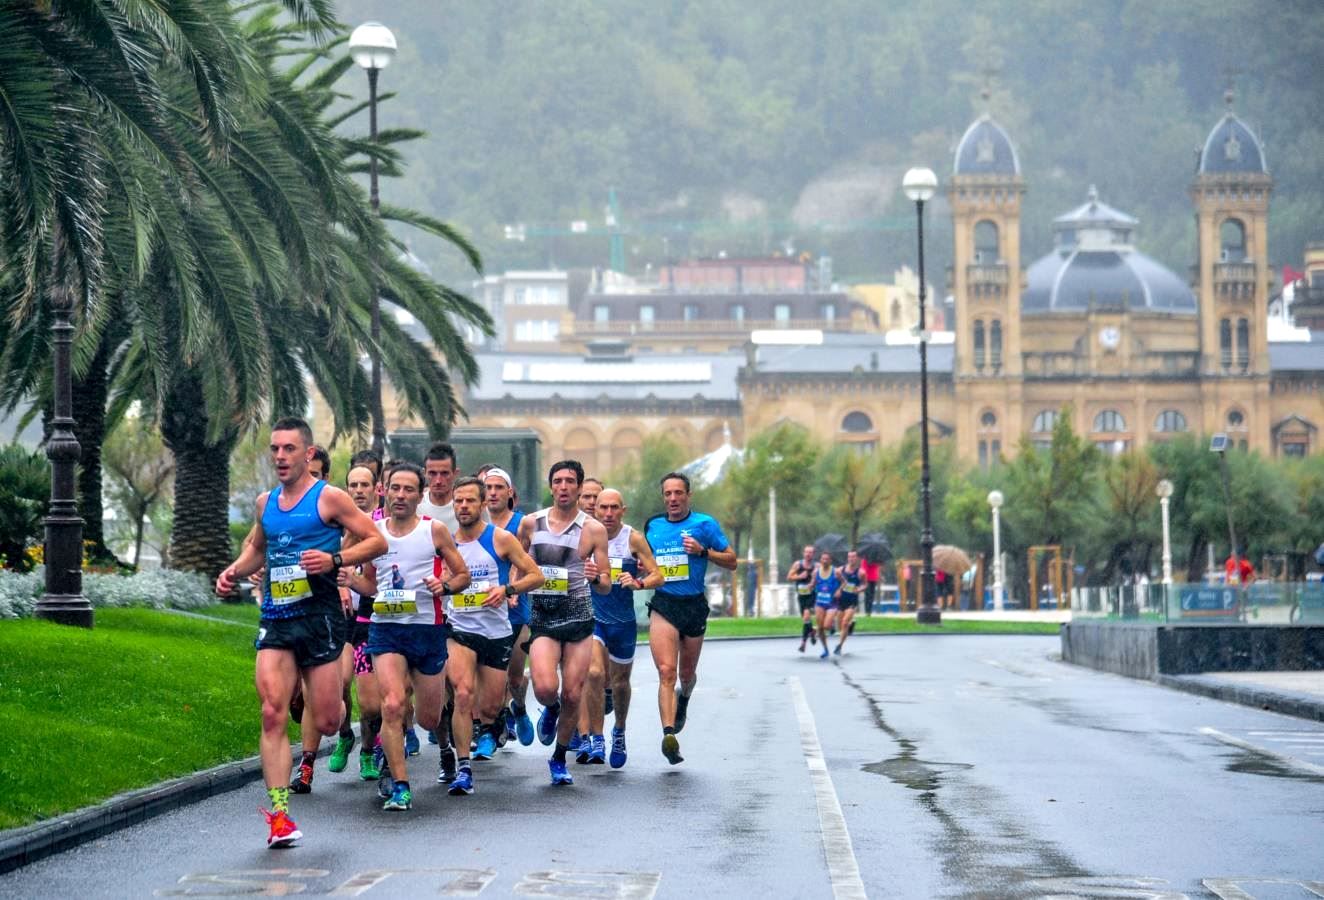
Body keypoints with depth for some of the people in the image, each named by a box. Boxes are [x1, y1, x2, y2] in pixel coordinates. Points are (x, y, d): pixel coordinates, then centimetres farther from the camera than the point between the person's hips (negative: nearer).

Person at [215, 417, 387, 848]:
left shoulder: (329, 498, -4)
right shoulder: (265, 503, 13)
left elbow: (377, 540, -4)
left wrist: (335, 559, -18)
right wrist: (235, 571, 12)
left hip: (319, 615, -4)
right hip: (275, 618, 4)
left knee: (326, 722, 0)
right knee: (272, 714, -10)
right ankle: (279, 813, -10)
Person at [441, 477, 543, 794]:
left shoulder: (500, 538, -2)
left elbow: (536, 575, 0)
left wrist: (507, 589, -17)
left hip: (497, 633, 0)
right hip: (459, 629, 0)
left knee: (488, 708, 7)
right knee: (464, 694, -23)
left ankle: (489, 728, 46)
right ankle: (463, 769, -19)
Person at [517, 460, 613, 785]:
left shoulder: (593, 529, -1)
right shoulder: (530, 523, 3)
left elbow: (606, 586, 2)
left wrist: (596, 577, -20)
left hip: (578, 618, 0)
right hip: (542, 619, 0)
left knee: (572, 695, 1)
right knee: (545, 688, -20)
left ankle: (559, 759, 20)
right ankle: (551, 710, 18)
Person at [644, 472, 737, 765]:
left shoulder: (704, 524, -1)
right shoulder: (652, 526, 9)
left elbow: (731, 561, 0)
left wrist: (703, 551, -14)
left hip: (694, 605, 0)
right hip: (662, 606, 0)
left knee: (687, 673, 15)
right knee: (666, 671, -17)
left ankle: (683, 698, 51)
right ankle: (669, 734, -28)